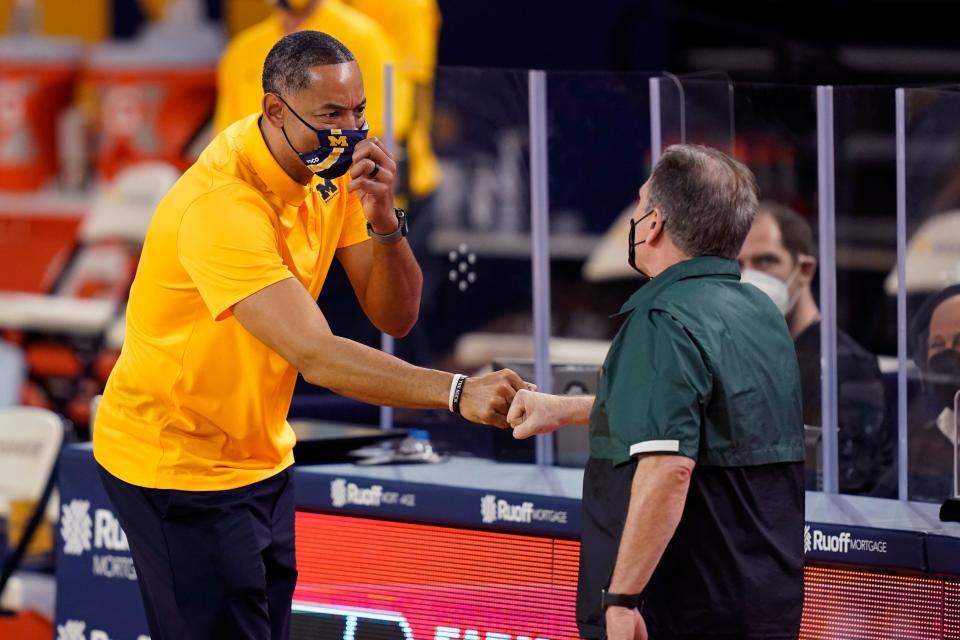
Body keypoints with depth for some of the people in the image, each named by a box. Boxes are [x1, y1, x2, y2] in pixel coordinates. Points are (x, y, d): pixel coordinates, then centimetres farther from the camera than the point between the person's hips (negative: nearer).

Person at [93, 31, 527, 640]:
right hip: (177, 467, -8)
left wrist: (383, 220, -23)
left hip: (261, 457, 8)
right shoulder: (222, 204, -29)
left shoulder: (331, 169, -3)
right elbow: (315, 355, -37)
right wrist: (456, 392, -45)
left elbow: (395, 316, -5)